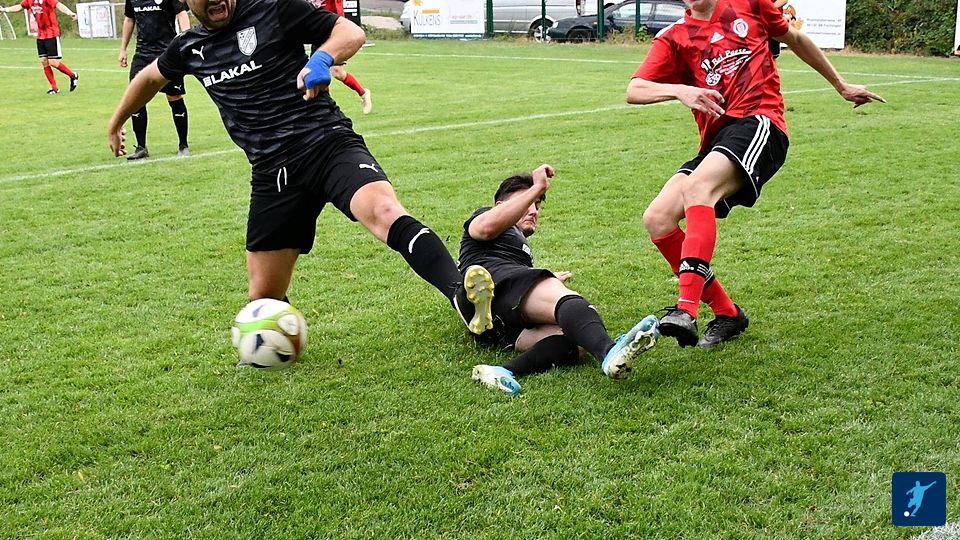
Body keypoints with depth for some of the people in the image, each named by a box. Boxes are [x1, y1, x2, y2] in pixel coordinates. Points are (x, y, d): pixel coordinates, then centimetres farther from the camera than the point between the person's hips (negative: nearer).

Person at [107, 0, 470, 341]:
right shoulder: (189, 48, 15)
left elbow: (352, 33, -3)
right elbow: (151, 77, 36)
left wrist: (323, 57, -24)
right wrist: (117, 122, 49)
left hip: (328, 144, -5)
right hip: (273, 175, 5)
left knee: (385, 212, -36)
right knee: (263, 298, 6)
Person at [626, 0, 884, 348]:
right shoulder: (674, 39, 15)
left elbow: (794, 39, 29)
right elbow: (633, 91, 3)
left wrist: (842, 86, 38)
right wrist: (679, 90, -17)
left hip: (758, 124, -4)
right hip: (716, 139, 4)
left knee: (696, 186, -32)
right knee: (657, 218, -13)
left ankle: (686, 310, -43)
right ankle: (727, 313, 2)